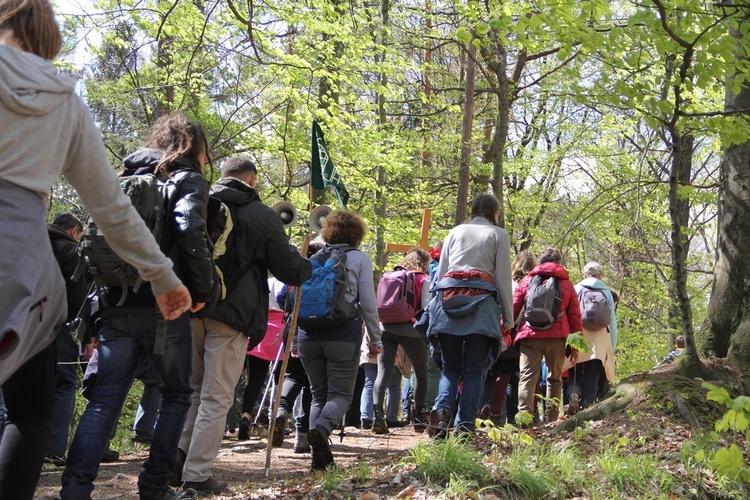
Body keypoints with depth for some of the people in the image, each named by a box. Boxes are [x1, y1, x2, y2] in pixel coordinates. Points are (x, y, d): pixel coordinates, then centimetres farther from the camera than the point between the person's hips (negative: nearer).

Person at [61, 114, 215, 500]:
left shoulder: (125, 179, 21)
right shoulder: (187, 180, 2)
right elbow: (190, 234, -17)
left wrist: (99, 300, 16)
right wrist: (204, 290, -7)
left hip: (116, 305, 5)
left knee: (104, 398, 0)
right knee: (177, 394, 13)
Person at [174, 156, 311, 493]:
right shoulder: (263, 217, -5)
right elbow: (290, 270, 1)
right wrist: (307, 267, 22)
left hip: (190, 309, 4)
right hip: (231, 315, -4)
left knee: (194, 388, 21)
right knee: (216, 398, 2)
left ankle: (179, 455, 10)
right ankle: (197, 474, 4)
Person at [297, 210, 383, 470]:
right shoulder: (360, 259, 3)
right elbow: (368, 303, -1)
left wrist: (296, 339, 19)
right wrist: (375, 339, 7)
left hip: (309, 334, 4)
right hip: (343, 333, -4)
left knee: (318, 393, 12)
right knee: (340, 393, 2)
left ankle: (319, 453, 2)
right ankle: (321, 428, -27)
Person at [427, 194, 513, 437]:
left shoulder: (456, 231, 20)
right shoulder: (498, 235, 12)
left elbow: (440, 272, 15)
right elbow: (503, 279, 4)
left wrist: (438, 308, 18)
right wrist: (508, 319, 6)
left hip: (448, 297, 3)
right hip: (481, 301, -2)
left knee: (450, 367, 9)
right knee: (475, 370, 1)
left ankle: (442, 410, -15)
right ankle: (465, 426, -7)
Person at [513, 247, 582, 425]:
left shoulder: (526, 281, 11)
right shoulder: (566, 284, 13)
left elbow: (513, 309, 6)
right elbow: (575, 316, 11)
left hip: (530, 336, -1)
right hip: (557, 337, 1)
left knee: (527, 376, -6)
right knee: (555, 378, 12)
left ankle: (524, 413, -23)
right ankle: (551, 418, 8)